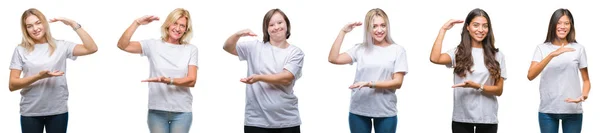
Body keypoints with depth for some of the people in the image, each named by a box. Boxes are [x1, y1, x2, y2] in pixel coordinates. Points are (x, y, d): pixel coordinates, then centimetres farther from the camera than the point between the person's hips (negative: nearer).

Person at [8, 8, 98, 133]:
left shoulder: (61, 46, 3)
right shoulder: (21, 50, 1)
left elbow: (92, 48, -8)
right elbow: (12, 85, -3)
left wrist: (74, 24, -8)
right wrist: (39, 76, -17)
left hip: (58, 111, 0)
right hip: (30, 113, 0)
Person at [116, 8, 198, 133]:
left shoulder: (191, 49, 2)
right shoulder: (153, 45, 3)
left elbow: (191, 80, -7)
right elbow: (123, 45, -7)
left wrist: (169, 81, -23)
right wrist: (137, 23, -15)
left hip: (182, 112, 0)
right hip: (157, 110, 0)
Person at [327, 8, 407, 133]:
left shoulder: (398, 50, -1)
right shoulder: (360, 49, 4)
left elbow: (397, 82, -7)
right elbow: (333, 59, -5)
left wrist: (370, 84, -18)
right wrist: (343, 32, -4)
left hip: (385, 112, -1)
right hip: (358, 110, 2)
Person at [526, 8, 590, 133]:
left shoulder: (578, 48, 4)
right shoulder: (542, 48, 2)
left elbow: (586, 80, 9)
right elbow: (530, 76, -12)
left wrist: (584, 95, -14)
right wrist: (552, 55, -22)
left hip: (572, 111, 0)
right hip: (547, 110, 0)